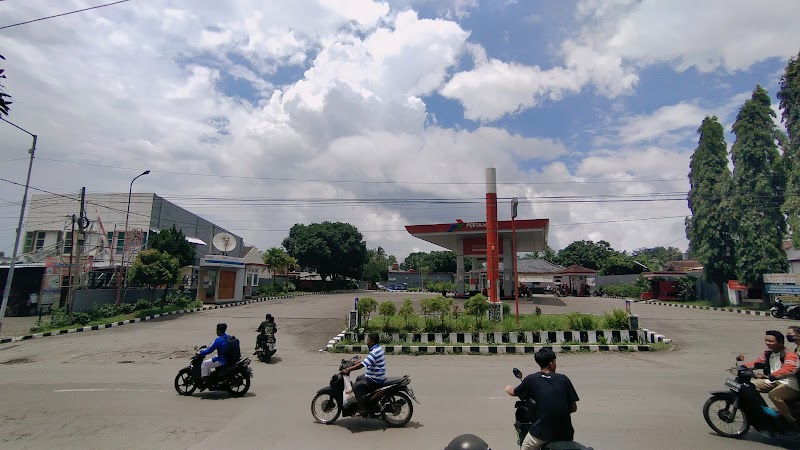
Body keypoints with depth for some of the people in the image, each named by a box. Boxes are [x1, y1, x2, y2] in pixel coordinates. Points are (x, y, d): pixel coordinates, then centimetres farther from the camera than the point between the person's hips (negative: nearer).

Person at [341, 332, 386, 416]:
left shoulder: (375, 353, -24)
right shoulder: (378, 348, 7)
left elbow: (362, 365, -28)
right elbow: (365, 360, 18)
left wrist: (348, 370, -23)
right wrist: (353, 363, 16)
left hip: (375, 380, -10)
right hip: (378, 376, 11)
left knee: (356, 386, -16)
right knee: (358, 379, 24)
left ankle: (363, 410, -12)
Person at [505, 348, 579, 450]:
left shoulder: (531, 379, -2)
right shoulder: (564, 379, 2)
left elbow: (513, 392, 13)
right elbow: (573, 408, 5)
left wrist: (508, 388, 35)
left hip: (542, 432, -2)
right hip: (565, 433, 2)